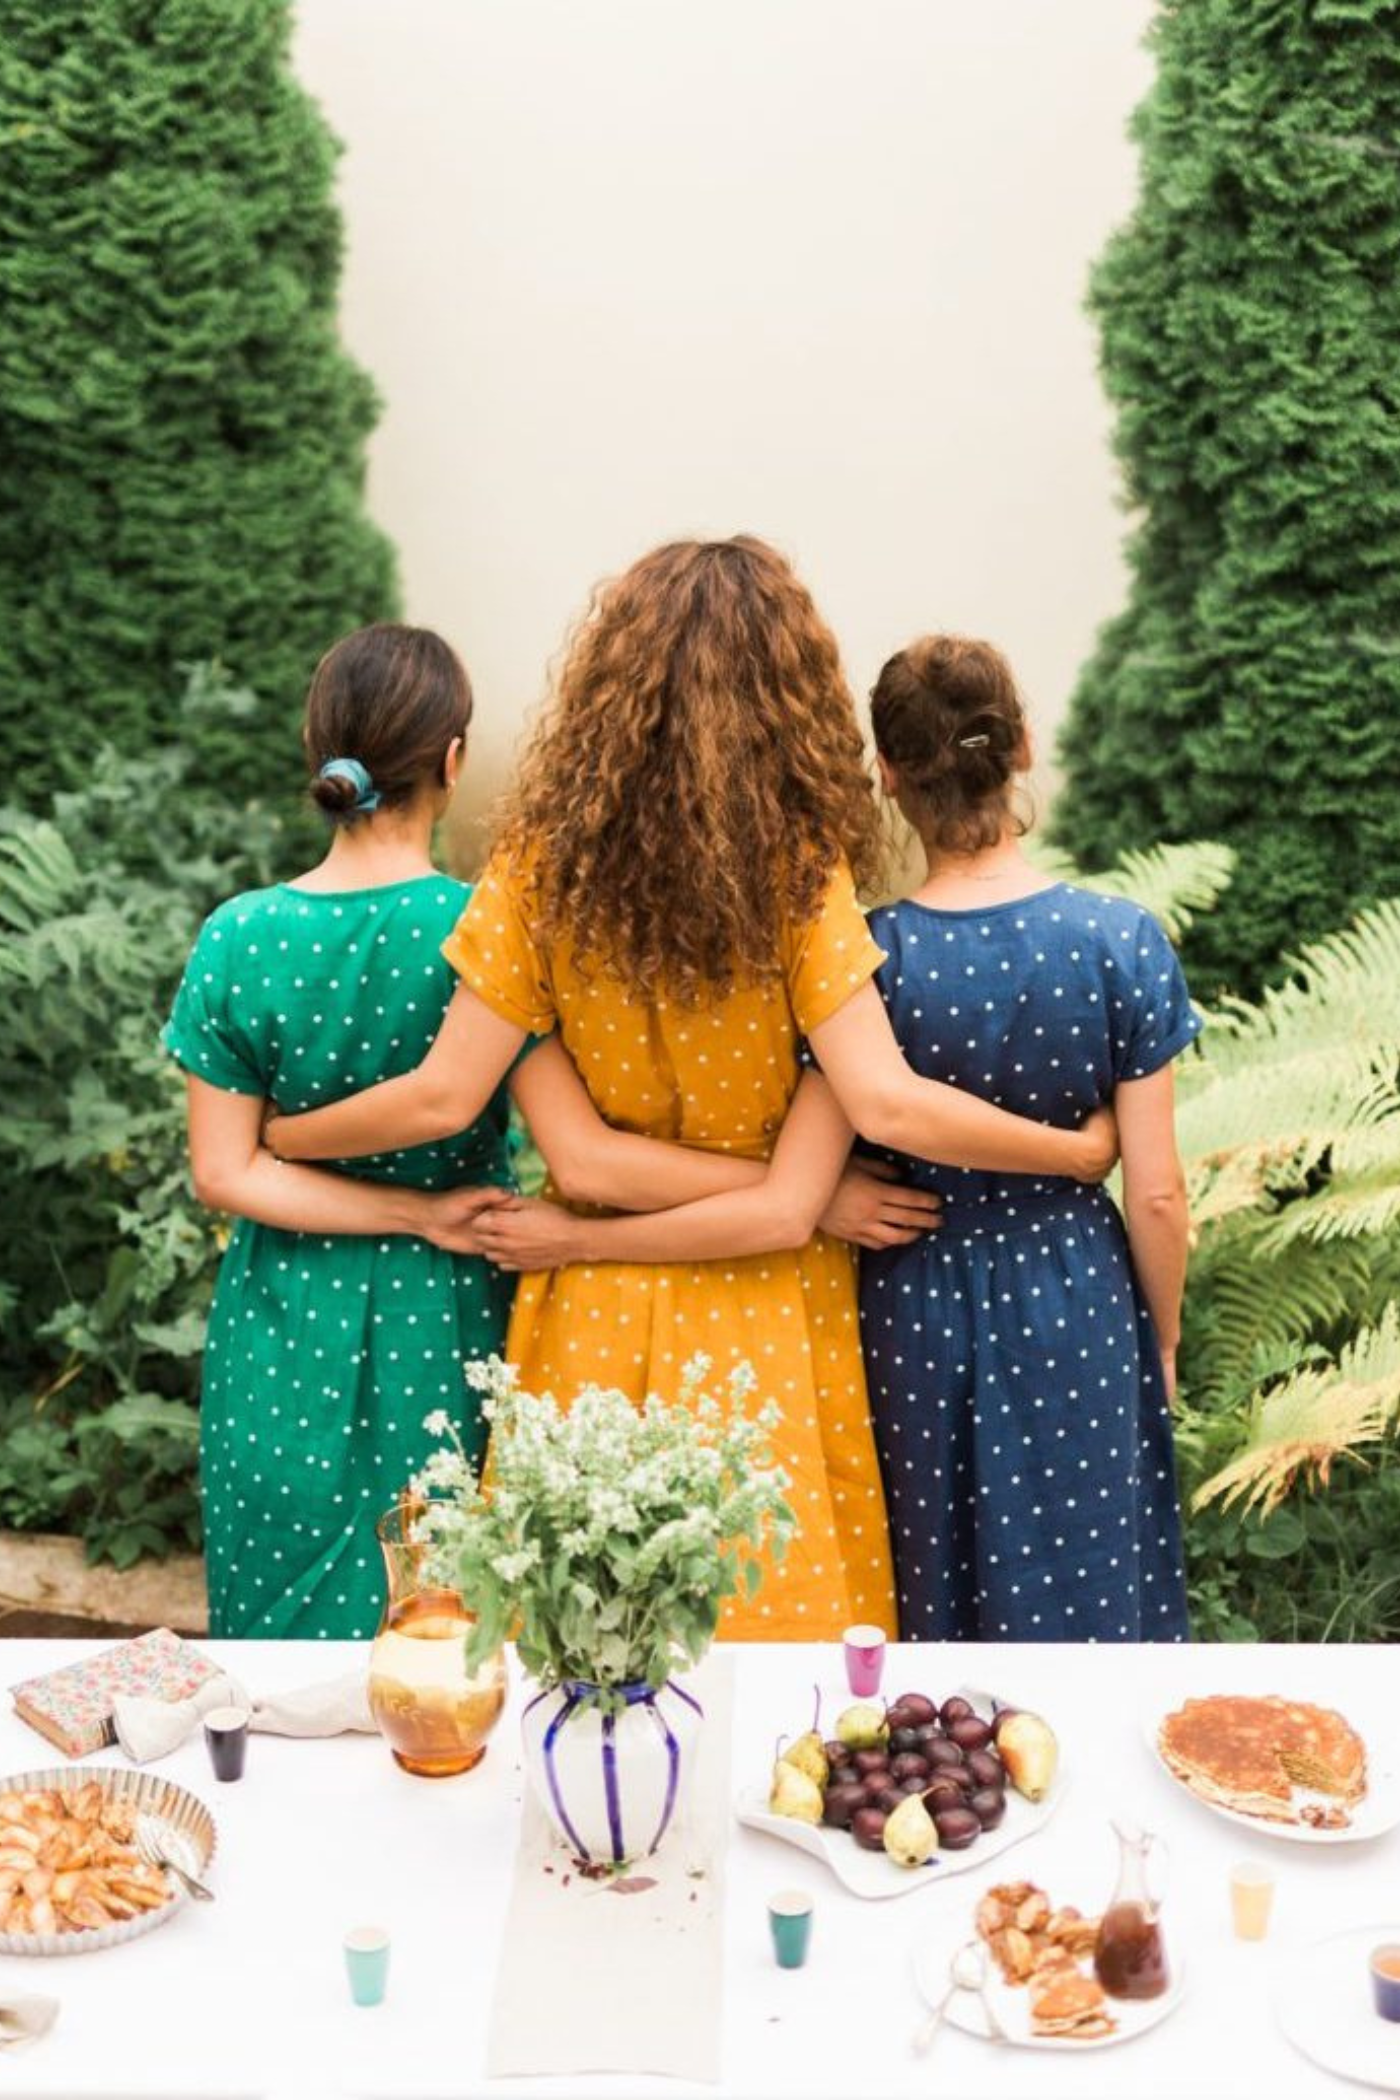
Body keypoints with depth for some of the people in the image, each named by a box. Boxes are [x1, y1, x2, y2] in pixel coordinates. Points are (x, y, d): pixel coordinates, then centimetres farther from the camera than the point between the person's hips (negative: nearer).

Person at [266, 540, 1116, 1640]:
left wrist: (276, 1135, 7)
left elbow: (444, 1096, -9)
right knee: (783, 1590, 13)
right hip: (767, 1335, -1)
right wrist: (1080, 1149, -7)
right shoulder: (800, 871, -14)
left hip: (595, 1321, 2)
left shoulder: (543, 865, -9)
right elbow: (886, 1104, -19)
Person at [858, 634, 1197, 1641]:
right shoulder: (1122, 940, -12)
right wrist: (1162, 1345, 8)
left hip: (914, 1314, 0)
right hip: (1077, 1313, 0)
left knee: (928, 1611, 17)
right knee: (1085, 1609, 15)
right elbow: (1156, 1193, -8)